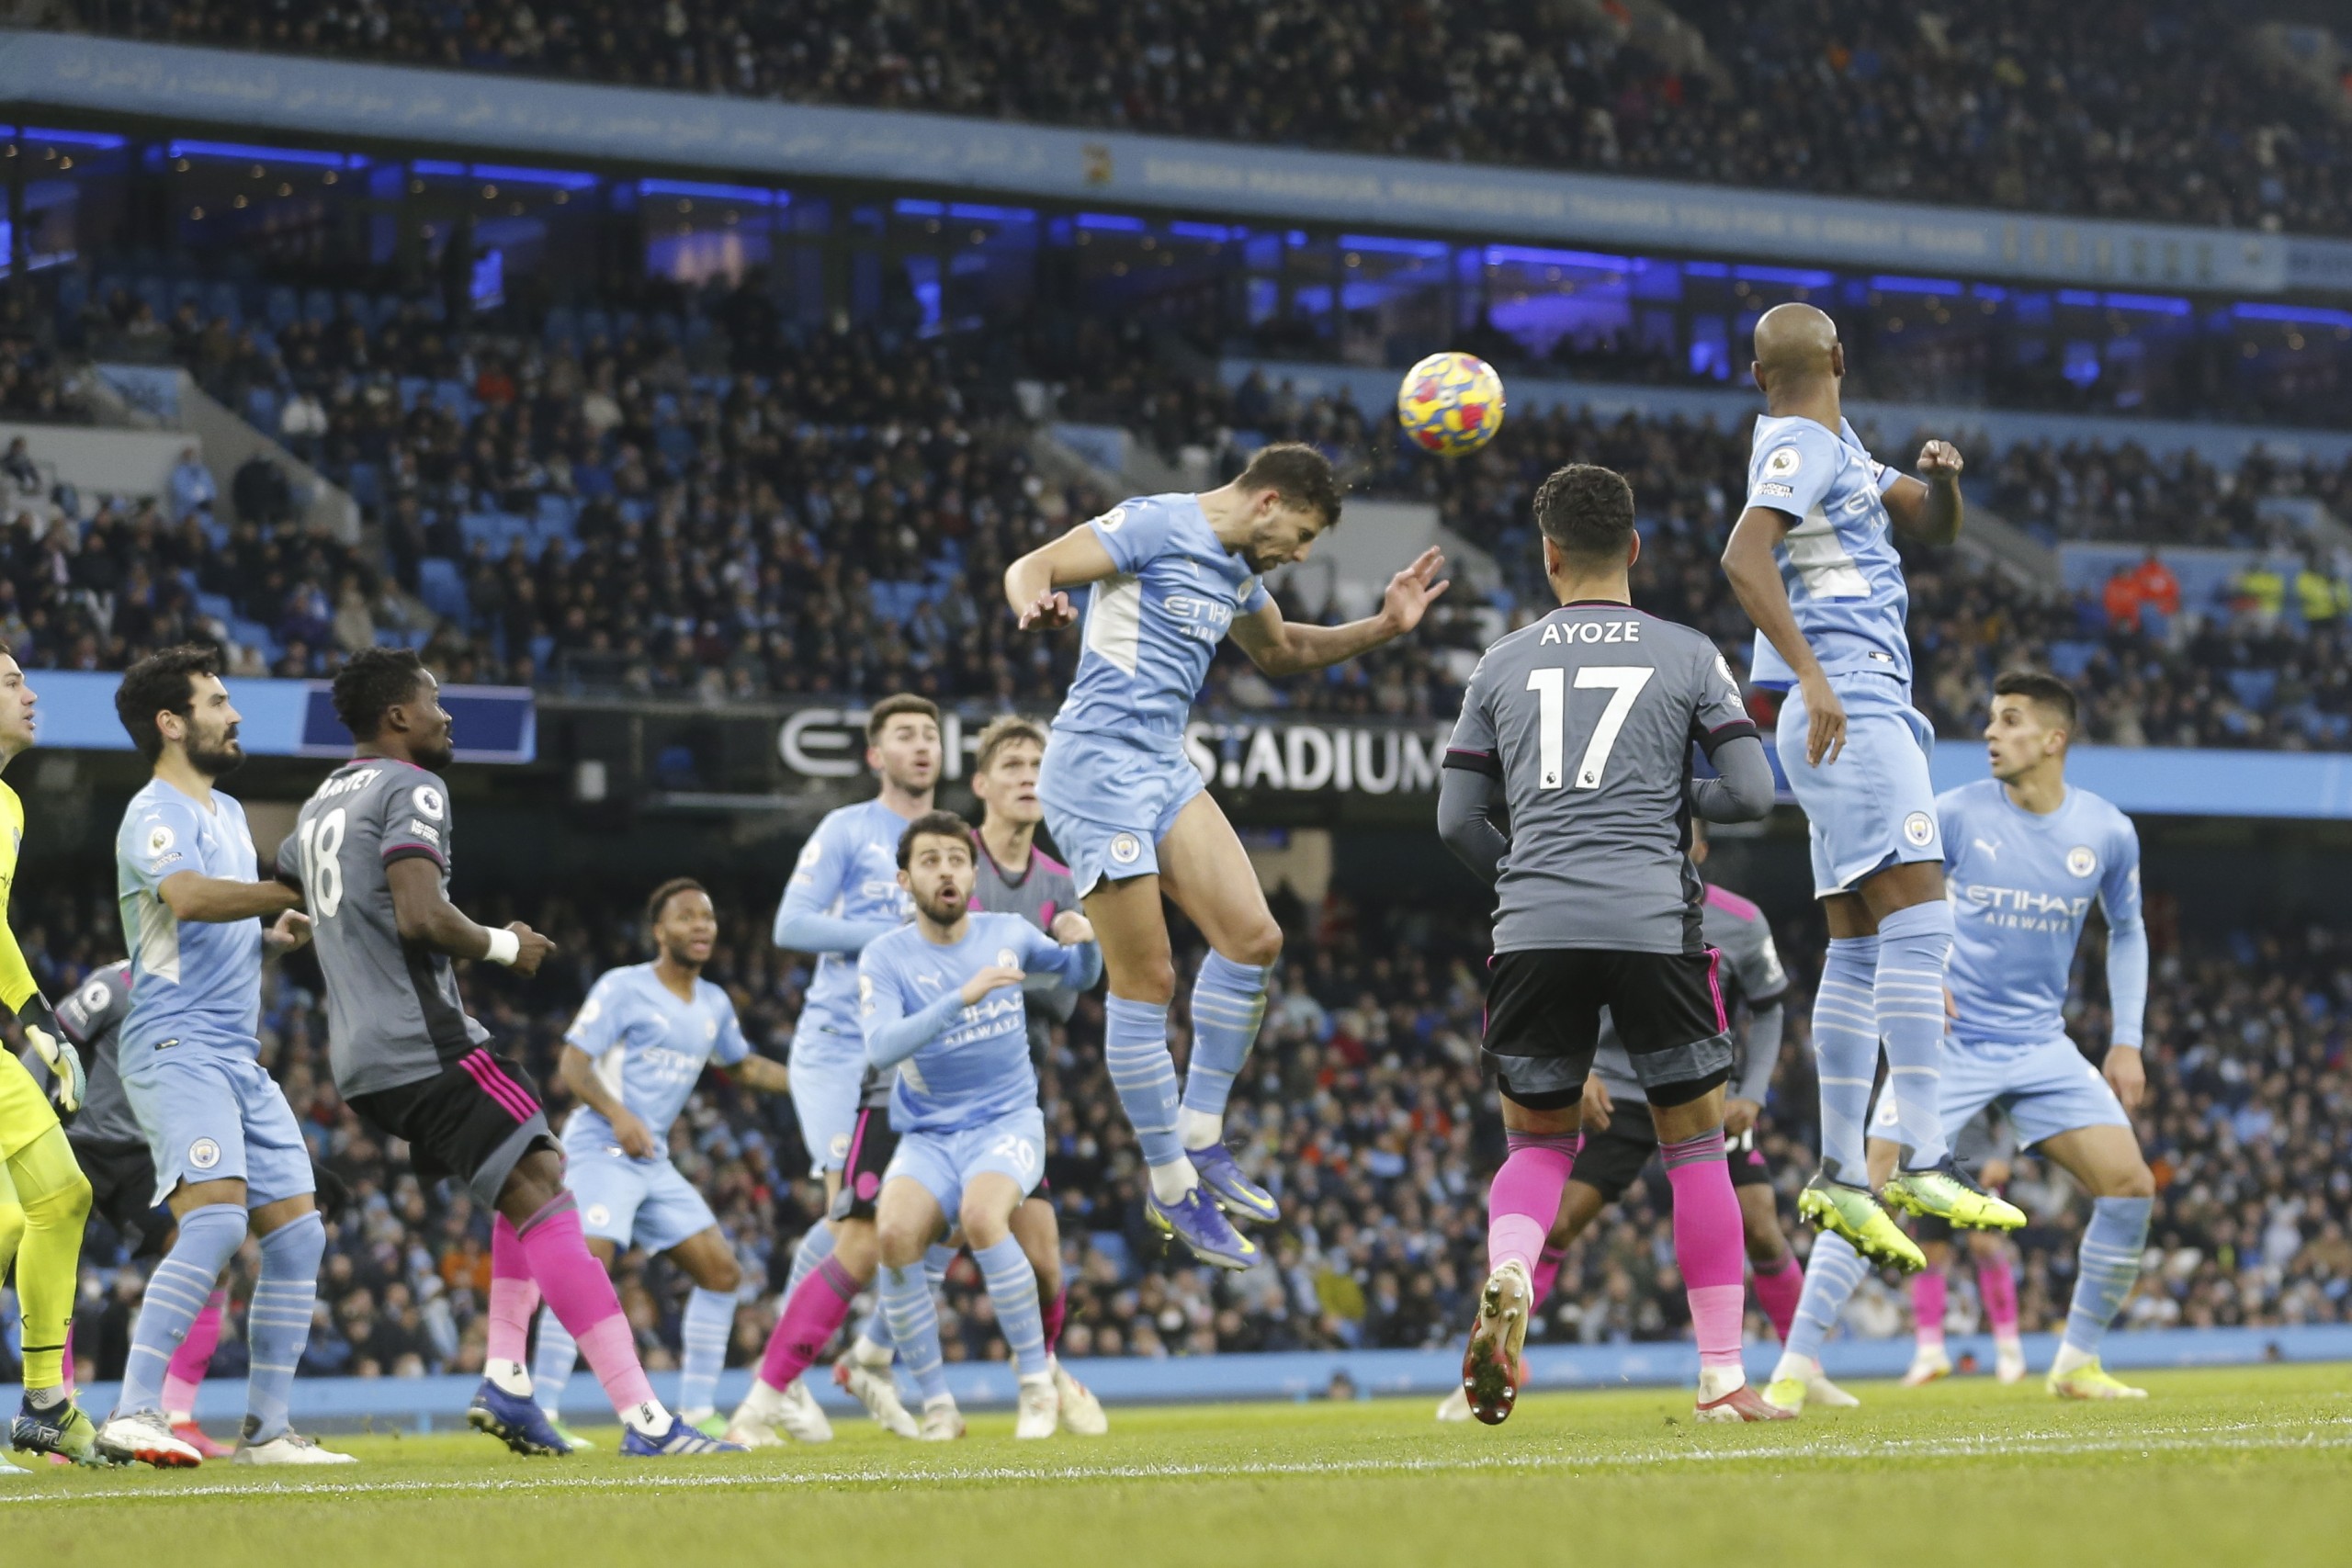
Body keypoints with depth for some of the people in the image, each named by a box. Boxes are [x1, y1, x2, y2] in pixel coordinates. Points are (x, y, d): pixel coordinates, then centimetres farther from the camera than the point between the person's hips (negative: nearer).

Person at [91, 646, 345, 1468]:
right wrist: (294, 892, -24)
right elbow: (190, 896, -29)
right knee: (216, 1216, -26)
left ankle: (266, 1428, 8)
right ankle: (133, 1414, -29)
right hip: (176, 1046, -10)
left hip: (240, 1057, 10)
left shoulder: (227, 812, 23)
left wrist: (276, 935, 14)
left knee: (298, 1232, 4)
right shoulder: (156, 814, -7)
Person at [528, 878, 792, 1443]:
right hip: (600, 1151, -8)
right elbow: (572, 1064, -11)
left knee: (721, 1270, 2)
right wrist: (617, 1114, -28)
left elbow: (746, 1065, 31)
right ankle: (541, 1413, -22)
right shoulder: (623, 988, -7)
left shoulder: (714, 1004, 15)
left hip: (654, 1163, 8)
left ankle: (697, 1412, 8)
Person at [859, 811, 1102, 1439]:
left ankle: (1038, 1384, -20)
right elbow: (882, 1046, -23)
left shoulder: (1007, 934, 2)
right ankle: (937, 1405, -16)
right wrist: (962, 998, -33)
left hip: (1007, 1123, 0)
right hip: (927, 1137, 0)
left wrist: (1084, 941, -3)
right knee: (895, 1231, -30)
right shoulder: (885, 957, -6)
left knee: (980, 1215, -33)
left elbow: (1080, 975, 21)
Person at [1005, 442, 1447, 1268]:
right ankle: (1171, 1186, 2)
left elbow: (1279, 651, 34)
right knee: (1146, 980, -6)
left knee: (1252, 936, -2)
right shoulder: (1158, 525, -10)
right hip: (1098, 767, -9)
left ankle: (1200, 1138, 10)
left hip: (1164, 769, 9)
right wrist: (1035, 603, -39)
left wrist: (1383, 627, 23)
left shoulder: (1238, 570, 16)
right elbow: (1033, 566, -15)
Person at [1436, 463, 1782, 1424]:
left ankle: (1505, 1277, -16)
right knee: (1694, 1141, 11)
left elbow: (1457, 820, 11)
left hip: (1532, 924, 1)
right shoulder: (1687, 655, 8)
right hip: (1653, 923, -1)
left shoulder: (1504, 663, 13)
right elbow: (1751, 794, 1)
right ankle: (1723, 1375, 8)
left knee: (1537, 1141, 16)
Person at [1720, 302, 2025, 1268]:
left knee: (1859, 948, 8)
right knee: (1917, 917, -18)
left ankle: (1841, 1171, 8)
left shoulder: (1838, 452, 21)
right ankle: (1923, 1161, -26)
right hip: (1851, 710, -10)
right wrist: (1811, 675, -30)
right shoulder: (1803, 445, -7)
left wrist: (1944, 480, 3)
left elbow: (1935, 530, 27)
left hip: (1859, 711, 10)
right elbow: (1744, 556, -22)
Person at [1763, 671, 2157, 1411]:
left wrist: (2126, 1041, 8)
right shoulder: (1956, 814, -8)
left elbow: (2126, 932, 15)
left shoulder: (2107, 834, -1)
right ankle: (1795, 1368, -14)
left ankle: (2077, 1363, 9)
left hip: (2041, 1045, 3)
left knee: (2130, 1186, -7)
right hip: (1949, 1039, -3)